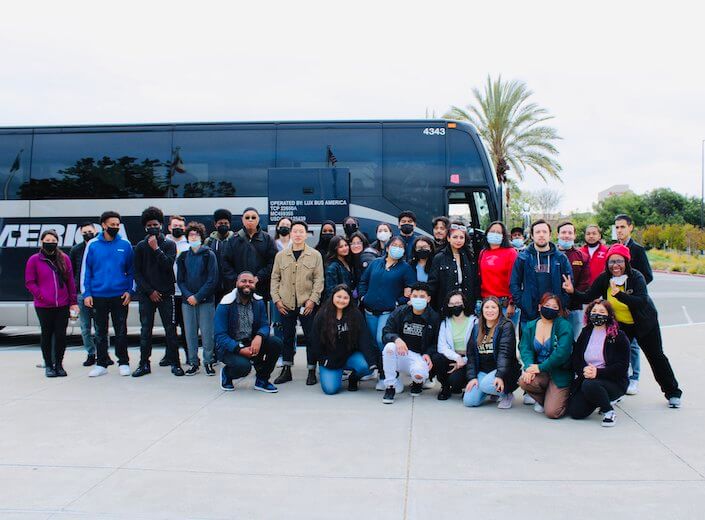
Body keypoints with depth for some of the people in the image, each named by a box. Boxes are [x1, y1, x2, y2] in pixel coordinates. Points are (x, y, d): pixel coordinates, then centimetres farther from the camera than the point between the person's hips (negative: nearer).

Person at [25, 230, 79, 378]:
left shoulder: (64, 258, 6)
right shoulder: (34, 260, 0)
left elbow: (71, 281, 7)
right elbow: (29, 282, 0)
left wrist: (73, 302, 5)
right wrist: (41, 296, -10)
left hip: (63, 305, 2)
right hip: (43, 306, -1)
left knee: (61, 334, 5)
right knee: (47, 334, 8)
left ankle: (59, 364, 17)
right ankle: (48, 365, 18)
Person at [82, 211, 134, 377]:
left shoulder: (125, 245, 1)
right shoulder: (93, 245, 1)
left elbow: (131, 270, 6)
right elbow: (85, 270, 3)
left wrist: (130, 291, -4)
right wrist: (86, 293, -4)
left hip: (120, 296, 0)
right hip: (98, 296, 1)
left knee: (121, 331, 5)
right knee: (100, 332, 9)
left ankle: (123, 363, 16)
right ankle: (101, 364, 19)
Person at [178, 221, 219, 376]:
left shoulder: (209, 255, 0)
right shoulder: (183, 257, 10)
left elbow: (212, 279, -6)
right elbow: (180, 280, 9)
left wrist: (198, 296, -12)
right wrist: (188, 295, -8)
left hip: (206, 300, -3)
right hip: (188, 301, 3)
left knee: (207, 332, -2)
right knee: (190, 333, 5)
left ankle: (208, 362, 9)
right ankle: (194, 363, 14)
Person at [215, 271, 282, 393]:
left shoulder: (259, 302, 1)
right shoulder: (225, 304, -15)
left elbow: (264, 325, -1)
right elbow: (220, 336, -17)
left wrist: (259, 337, -26)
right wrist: (239, 350, -30)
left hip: (252, 344, 5)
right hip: (230, 347, -5)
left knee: (276, 343, -18)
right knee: (243, 365, -33)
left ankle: (262, 380, 3)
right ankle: (226, 373, 6)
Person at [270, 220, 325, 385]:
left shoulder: (315, 255, 1)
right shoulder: (281, 255, 7)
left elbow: (319, 280, -1)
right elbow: (275, 278, 9)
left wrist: (313, 299, -10)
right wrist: (276, 299, -1)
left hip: (307, 304, -2)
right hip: (286, 304, 2)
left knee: (311, 337, 2)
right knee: (287, 337, 9)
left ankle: (312, 371, 12)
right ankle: (286, 370, 19)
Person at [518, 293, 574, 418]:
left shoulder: (564, 326, -9)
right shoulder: (530, 326, 7)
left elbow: (562, 353, -19)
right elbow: (525, 349, -3)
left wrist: (540, 367, -20)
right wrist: (529, 366, -23)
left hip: (560, 374, -4)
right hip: (540, 373, 4)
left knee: (552, 412, -16)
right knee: (524, 381, -29)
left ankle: (562, 397, 22)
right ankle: (543, 400, 6)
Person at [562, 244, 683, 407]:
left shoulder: (636, 277, -25)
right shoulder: (604, 279, -12)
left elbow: (642, 301, -39)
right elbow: (588, 297, -14)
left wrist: (619, 294, -51)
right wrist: (573, 291, -32)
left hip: (644, 323, -3)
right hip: (620, 324, 3)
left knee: (656, 357, 7)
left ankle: (673, 393, 22)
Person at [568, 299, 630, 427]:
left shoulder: (619, 336, -5)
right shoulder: (585, 333, 9)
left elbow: (622, 366, -11)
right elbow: (575, 358, 8)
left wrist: (598, 372, -22)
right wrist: (583, 370, -15)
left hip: (614, 382, -5)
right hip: (586, 378, 5)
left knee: (589, 385, -36)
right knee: (575, 412, -13)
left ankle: (609, 412, -9)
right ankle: (602, 398, 16)